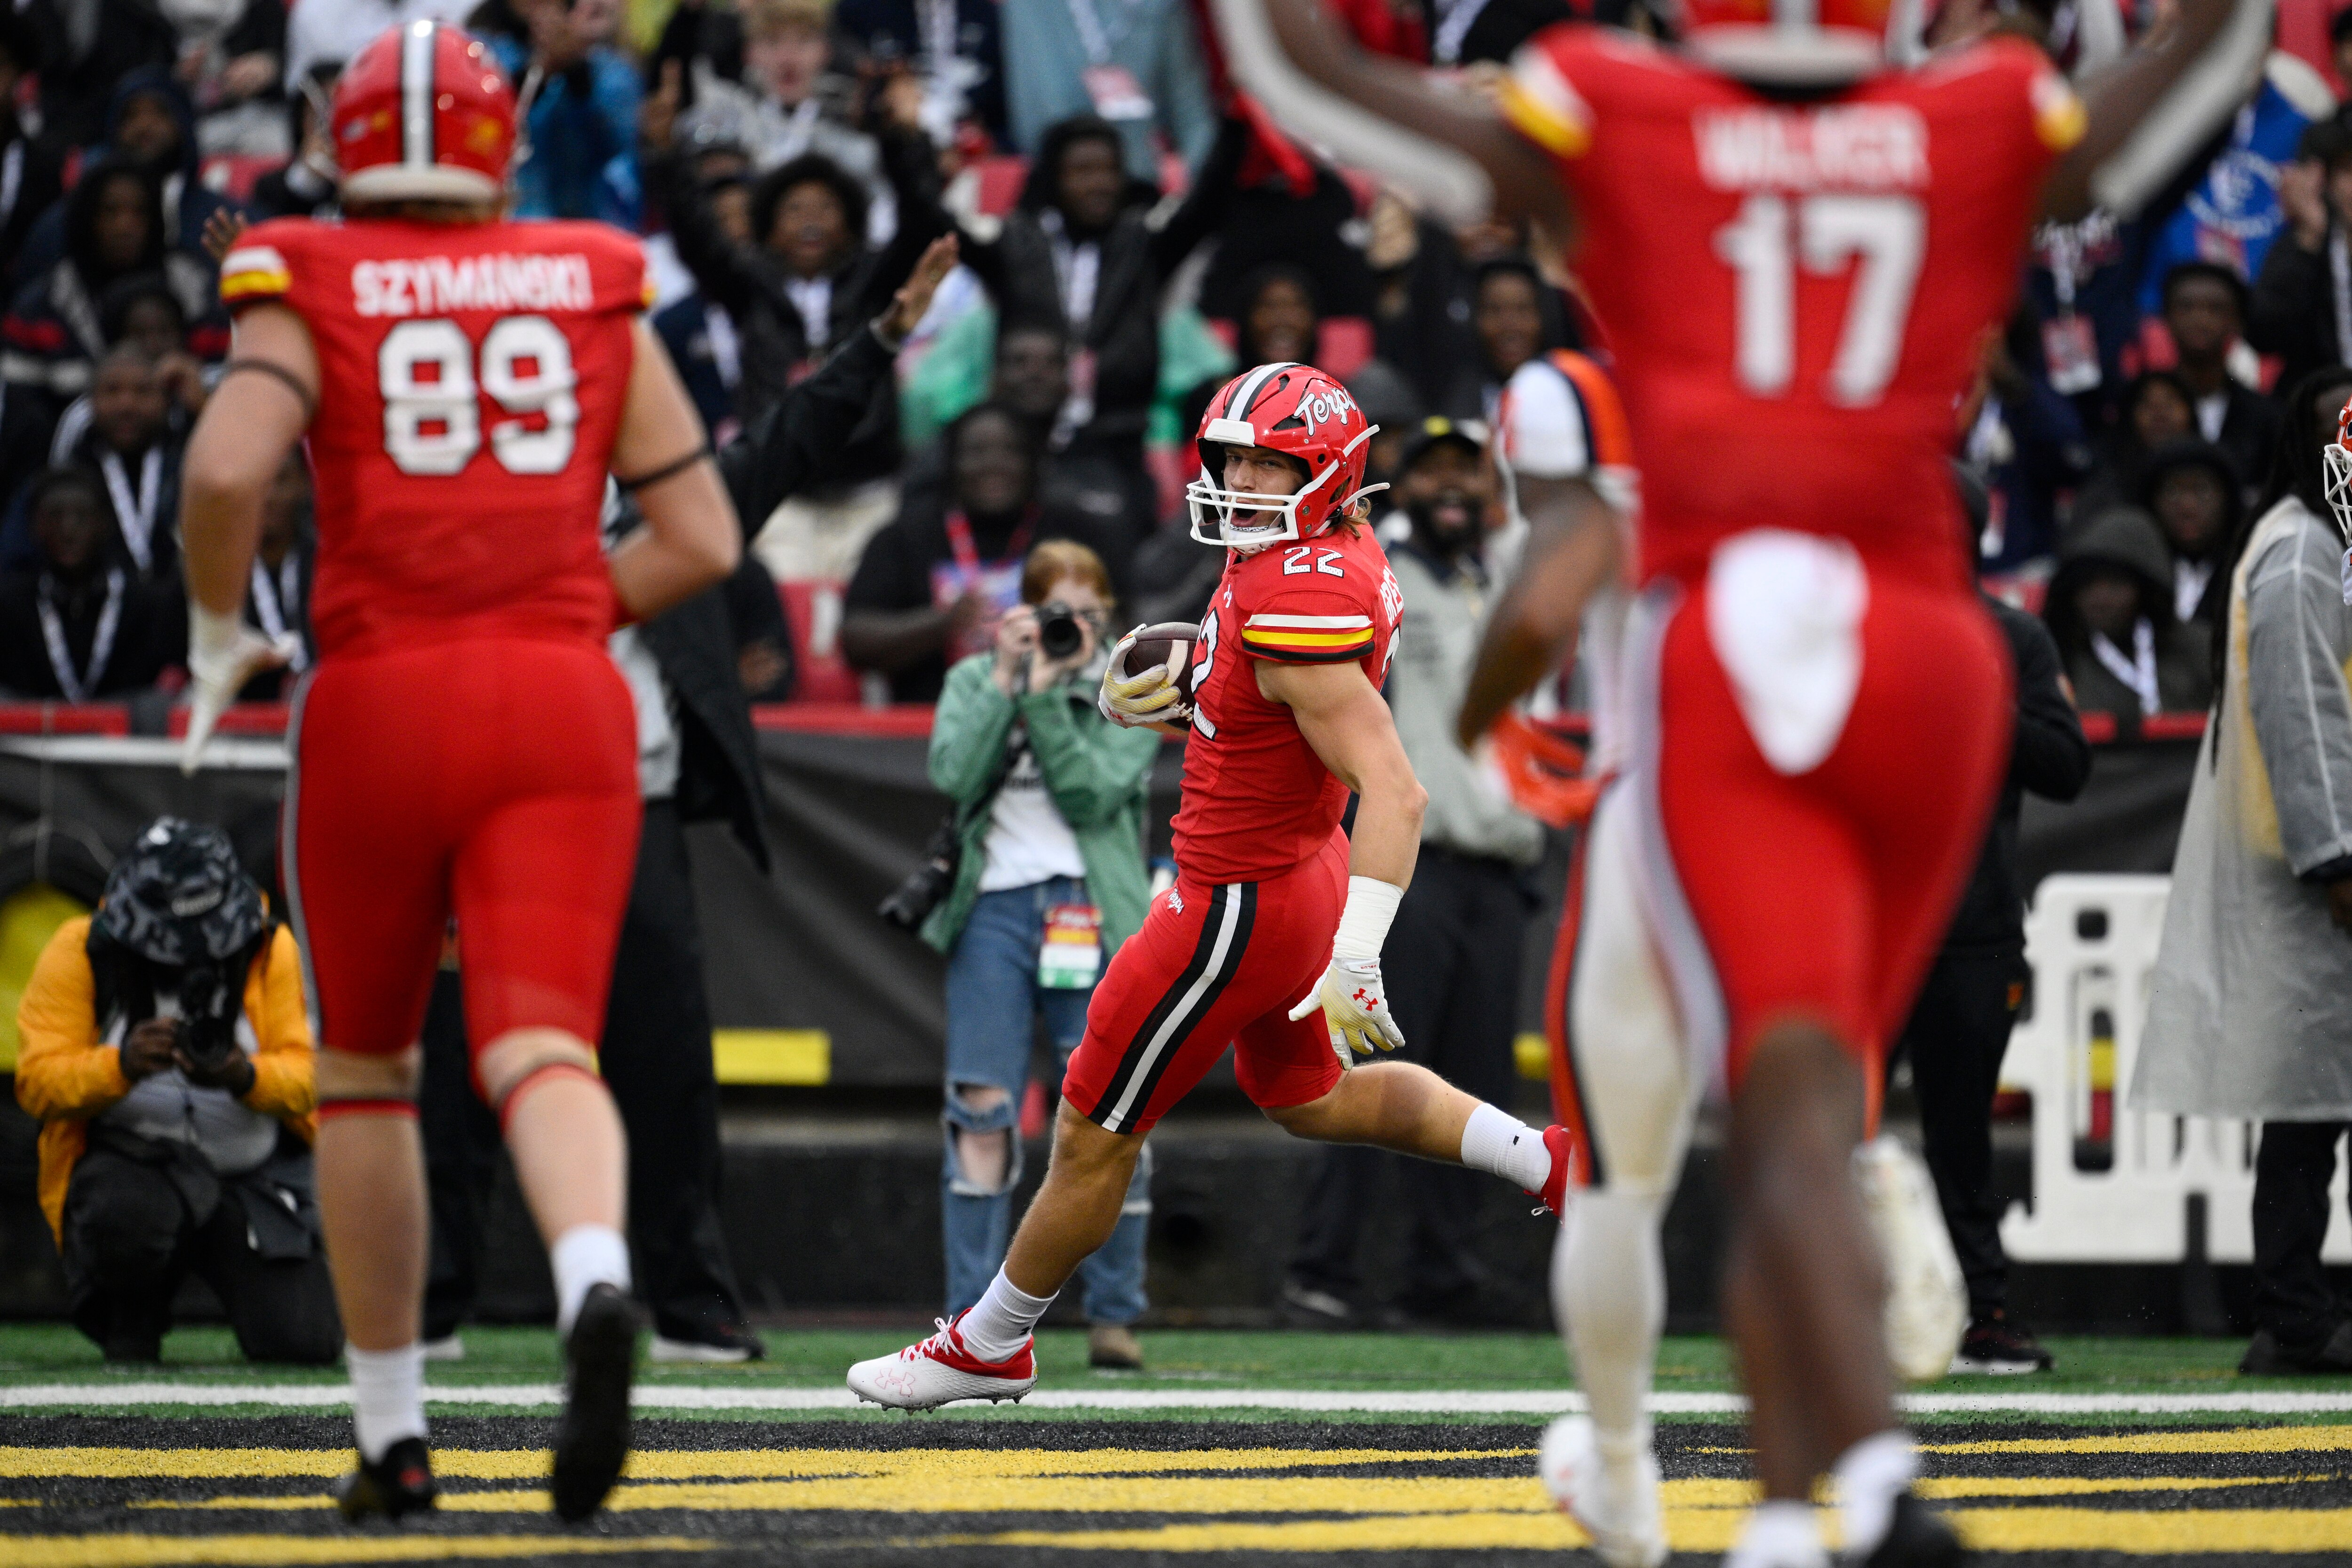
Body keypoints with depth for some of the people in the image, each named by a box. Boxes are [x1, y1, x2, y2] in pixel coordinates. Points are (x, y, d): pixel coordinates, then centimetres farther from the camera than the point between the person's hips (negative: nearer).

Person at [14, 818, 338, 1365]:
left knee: (306, 1345, -13)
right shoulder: (81, 951, -6)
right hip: (131, 1160, -2)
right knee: (125, 1217, -39)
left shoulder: (271, 949, -2)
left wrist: (245, 1077, -31)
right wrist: (123, 1064, -32)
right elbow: (37, 1082, -12)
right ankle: (130, 1319, -1)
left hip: (255, 1170, 2)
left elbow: (305, 1078, -7)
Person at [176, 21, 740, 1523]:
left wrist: (221, 634, 2)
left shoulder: (312, 296, 4)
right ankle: (596, 1284, -42)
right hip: (564, 709, 1)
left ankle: (395, 1434, 19)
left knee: (367, 1070, 16)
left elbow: (228, 465, -15)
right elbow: (704, 540, 10)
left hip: (381, 705, -1)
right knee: (541, 1049, -9)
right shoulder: (598, 295, 12)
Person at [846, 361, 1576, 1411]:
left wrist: (1356, 960, -38)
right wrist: (1176, 695, 3)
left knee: (1095, 1136, 8)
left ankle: (988, 1347, 25)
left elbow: (1393, 793, -34)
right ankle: (1551, 1162, 31)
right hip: (1297, 866, 10)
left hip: (1242, 908, -10)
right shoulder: (1332, 554, -1)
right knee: (1310, 1100, 32)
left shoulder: (1299, 606, -30)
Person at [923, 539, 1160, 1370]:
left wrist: (1047, 695, -9)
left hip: (1095, 916, -1)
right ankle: (972, 1318, -4)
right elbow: (954, 774, -4)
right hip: (993, 908, 1)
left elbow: (1093, 793, -6)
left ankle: (1114, 1317, 7)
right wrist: (1005, 679, -6)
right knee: (983, 1113, -7)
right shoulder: (976, 679, 14)